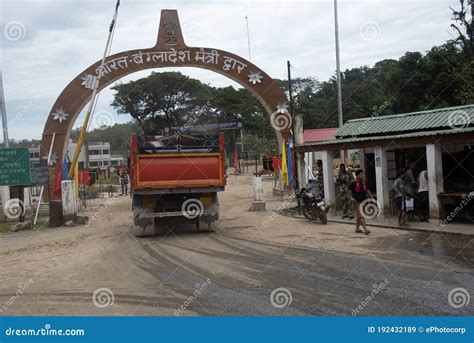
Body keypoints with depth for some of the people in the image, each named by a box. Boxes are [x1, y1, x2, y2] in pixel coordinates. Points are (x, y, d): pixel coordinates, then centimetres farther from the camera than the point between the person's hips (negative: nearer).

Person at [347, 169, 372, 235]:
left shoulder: (364, 182, 6)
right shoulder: (354, 183, -12)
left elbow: (367, 190, 20)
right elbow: (348, 190, -6)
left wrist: (371, 196, 9)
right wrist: (351, 198, -16)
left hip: (363, 201, 7)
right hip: (357, 201, -7)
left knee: (358, 215, 16)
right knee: (361, 215, -13)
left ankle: (357, 228, 27)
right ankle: (365, 229, -19)